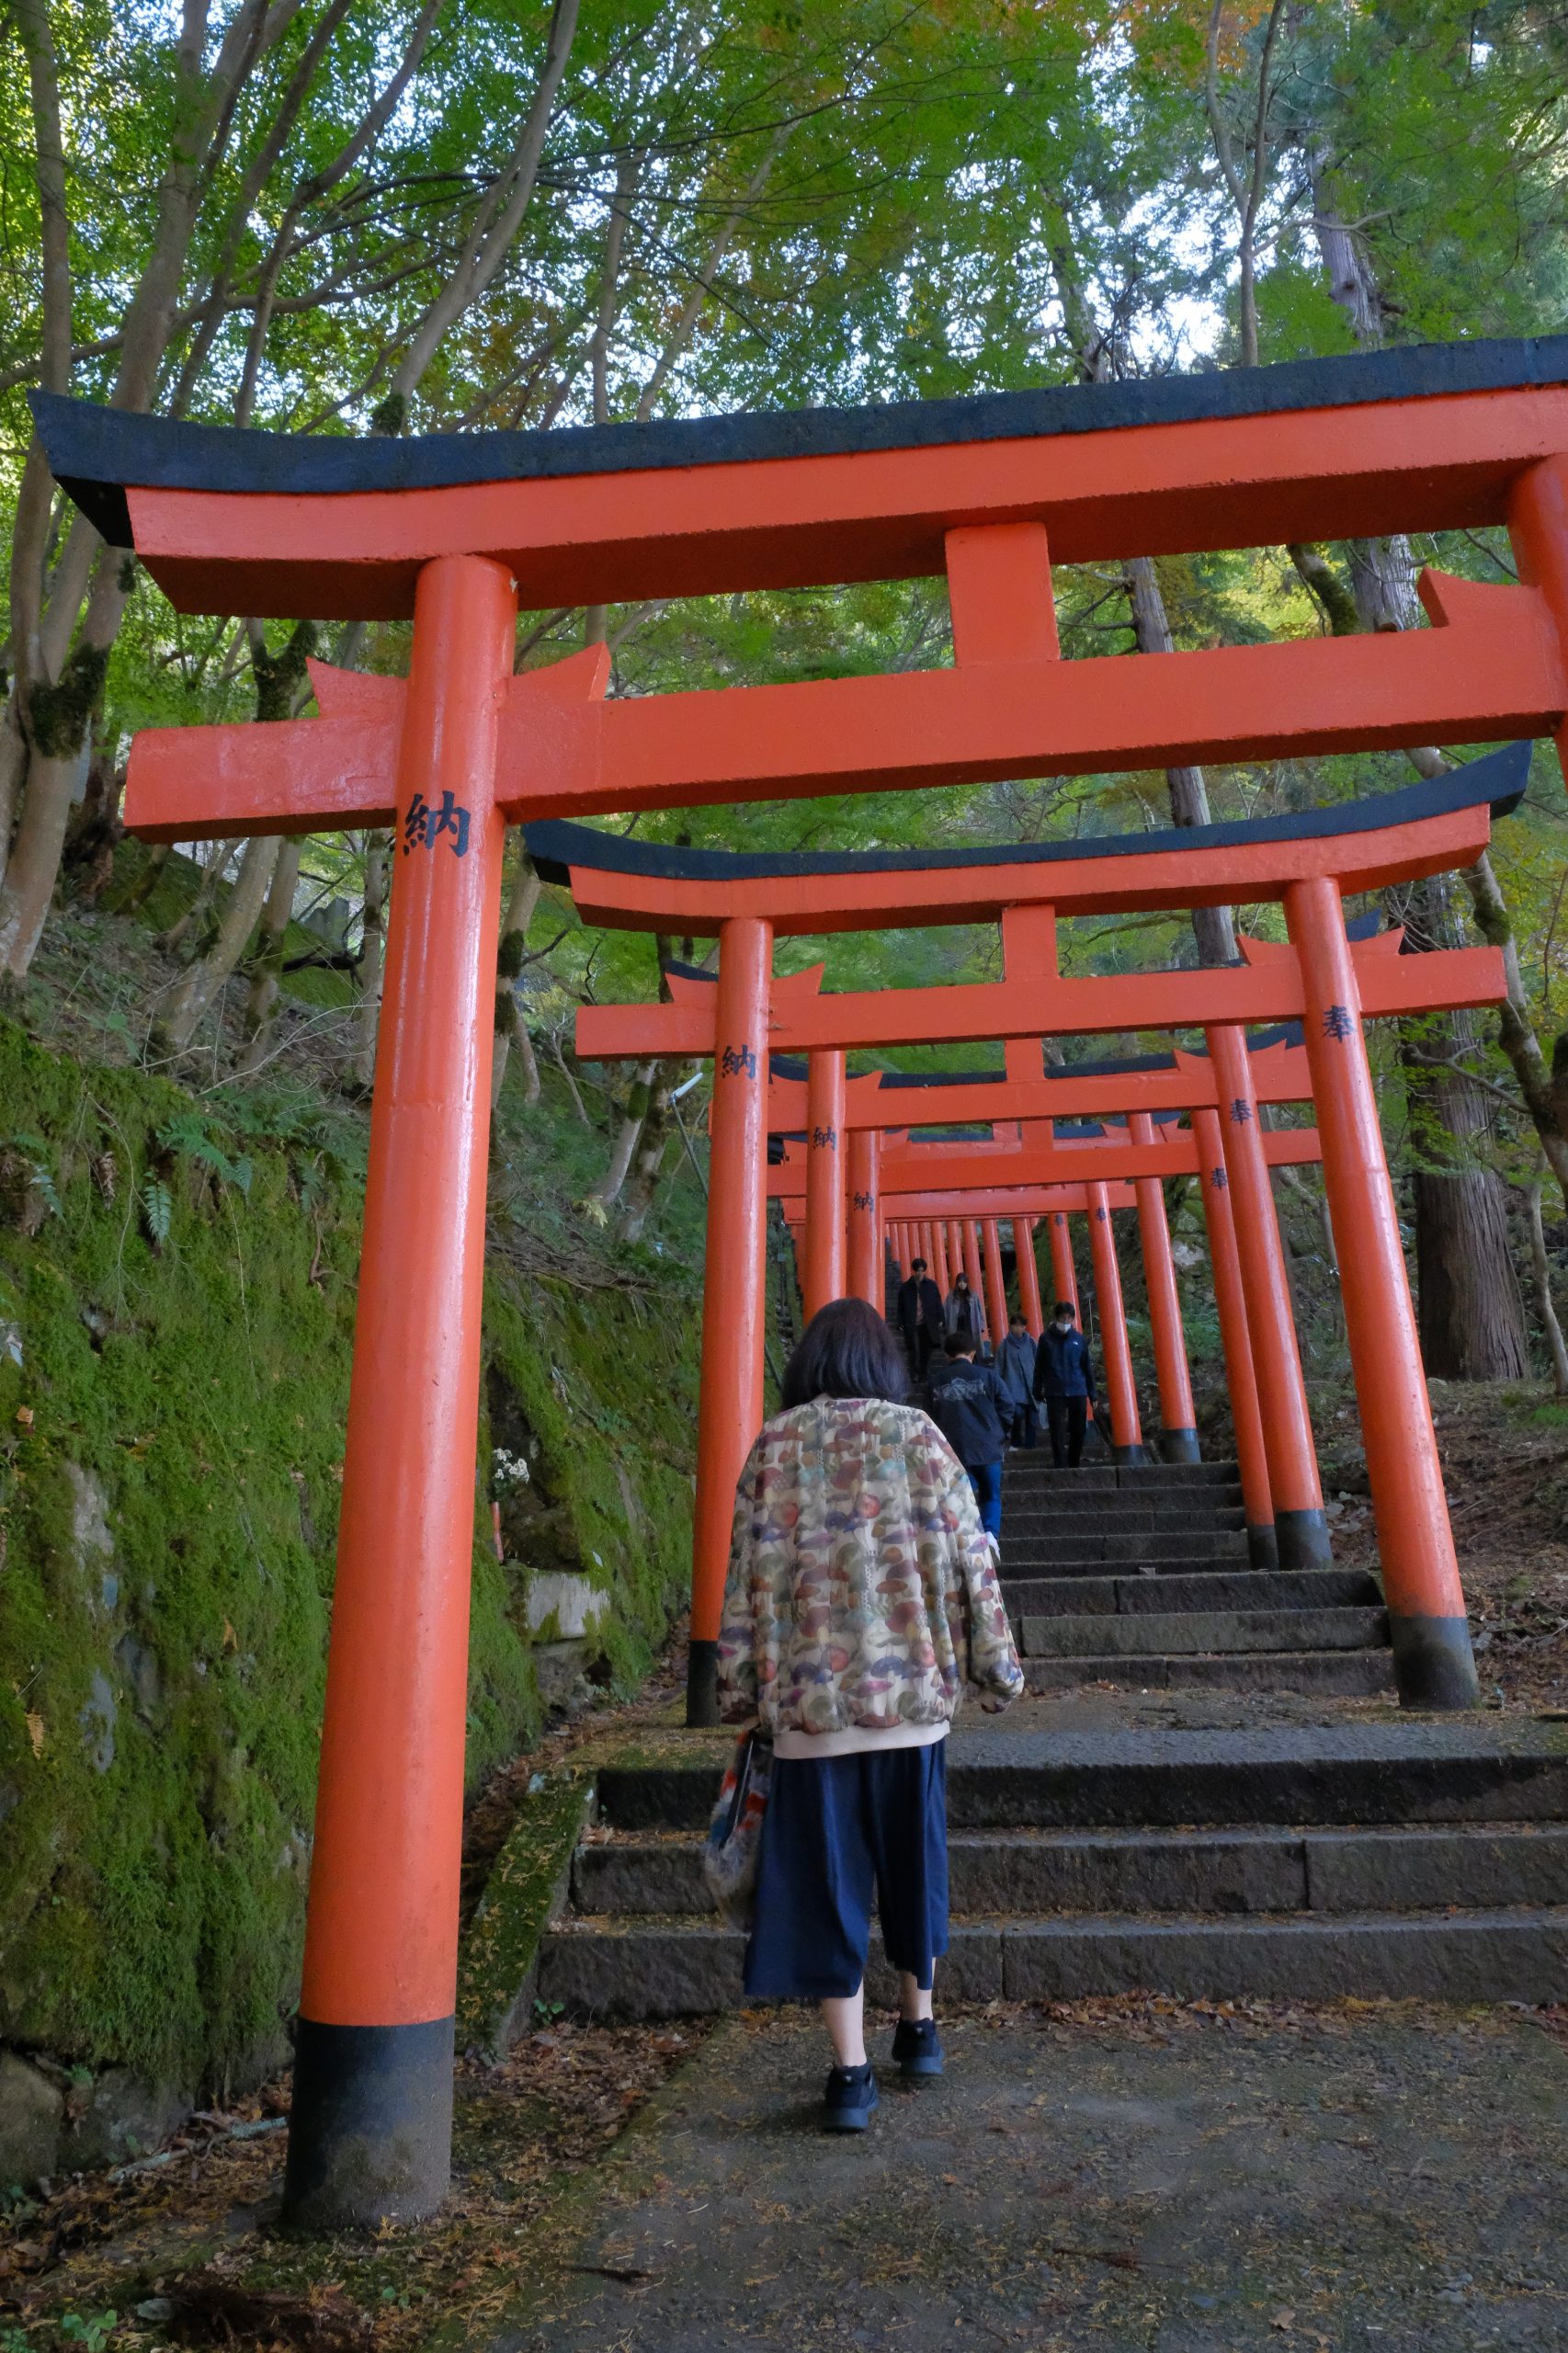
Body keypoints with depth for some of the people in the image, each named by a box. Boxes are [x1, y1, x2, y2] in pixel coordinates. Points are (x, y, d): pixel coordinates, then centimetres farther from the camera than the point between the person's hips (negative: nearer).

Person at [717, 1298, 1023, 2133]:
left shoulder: (775, 1445, 0)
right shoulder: (919, 1437, -1)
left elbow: (746, 1573, -1)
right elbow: (969, 1559, -1)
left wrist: (741, 1689, 7)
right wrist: (996, 1667, 9)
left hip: (808, 1699, -1)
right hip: (914, 1689, 1)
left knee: (826, 1874, 10)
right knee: (914, 1860, 20)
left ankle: (850, 2071, 12)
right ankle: (919, 2025, 37)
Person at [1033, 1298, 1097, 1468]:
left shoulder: (1079, 1338, 3)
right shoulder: (1046, 1338, -1)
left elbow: (1087, 1367, 7)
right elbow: (1039, 1367, 4)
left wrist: (1092, 1394, 6)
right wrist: (1038, 1391, 2)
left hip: (1078, 1393, 2)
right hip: (1055, 1394, -2)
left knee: (1078, 1432, 9)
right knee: (1058, 1435, -6)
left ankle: (1074, 1466, 25)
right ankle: (1061, 1469, -5)